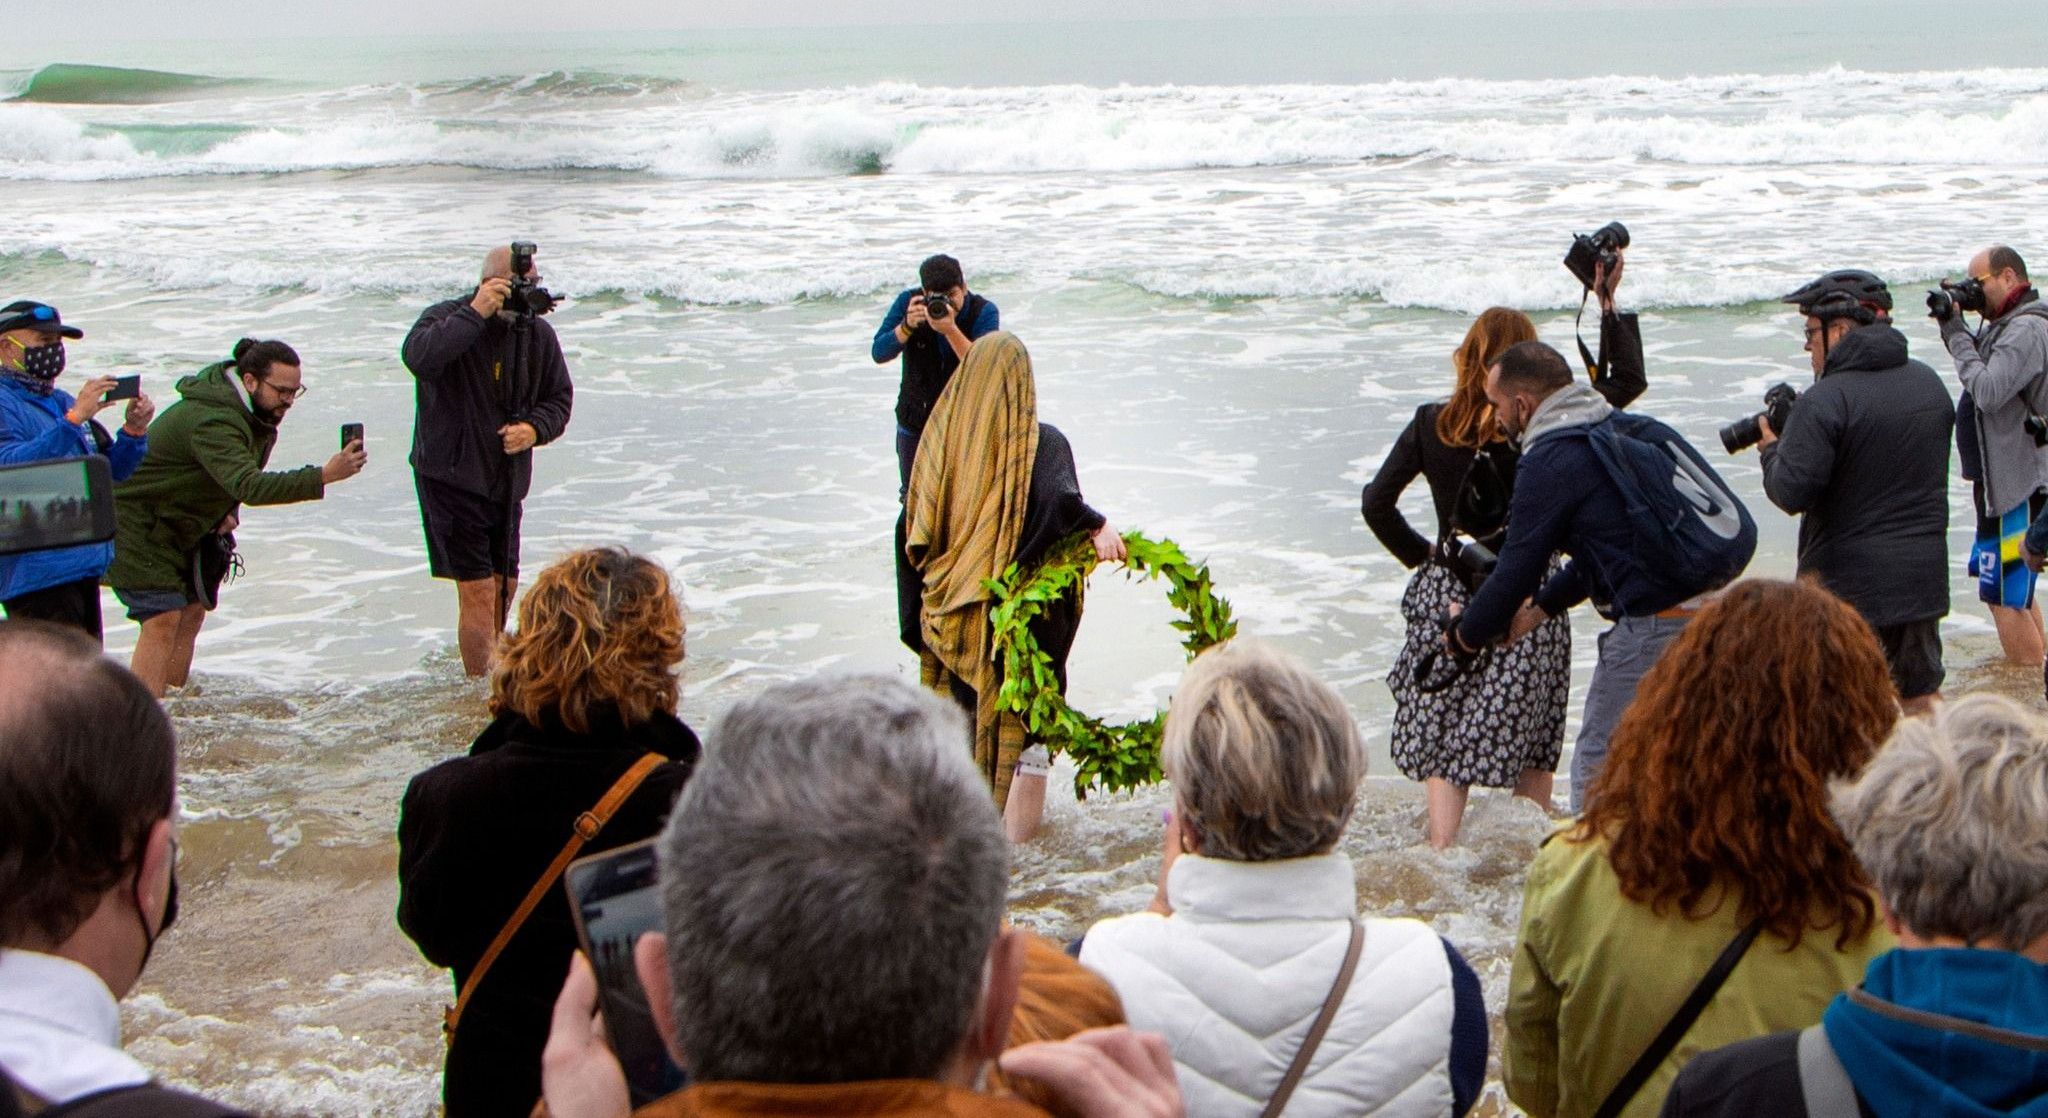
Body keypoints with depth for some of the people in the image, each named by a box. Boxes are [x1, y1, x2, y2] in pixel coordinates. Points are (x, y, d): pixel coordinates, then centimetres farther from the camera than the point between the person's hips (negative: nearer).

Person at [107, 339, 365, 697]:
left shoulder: (255, 413, 0)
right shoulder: (214, 422, -32)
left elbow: (236, 477, 16)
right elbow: (249, 486, -47)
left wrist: (229, 511, -4)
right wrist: (324, 476, -55)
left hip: (178, 528, 10)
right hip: (137, 524, -10)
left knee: (192, 613, 10)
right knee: (163, 621, -16)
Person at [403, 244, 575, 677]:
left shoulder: (538, 333, 4)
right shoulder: (447, 318, -12)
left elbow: (559, 398, 12)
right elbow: (420, 358, -35)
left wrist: (534, 429, -9)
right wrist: (476, 313, -34)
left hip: (507, 478, 6)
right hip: (450, 475, -6)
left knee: (505, 585, 16)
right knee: (478, 590, -11)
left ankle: (486, 666, 37)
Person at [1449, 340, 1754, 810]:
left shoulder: (1551, 460, -8)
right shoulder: (1627, 427, 18)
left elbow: (1517, 570, -4)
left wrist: (1464, 636, 12)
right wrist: (1542, 605, 28)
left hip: (1658, 625, -9)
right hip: (1719, 607, 9)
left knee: (1598, 765, 4)